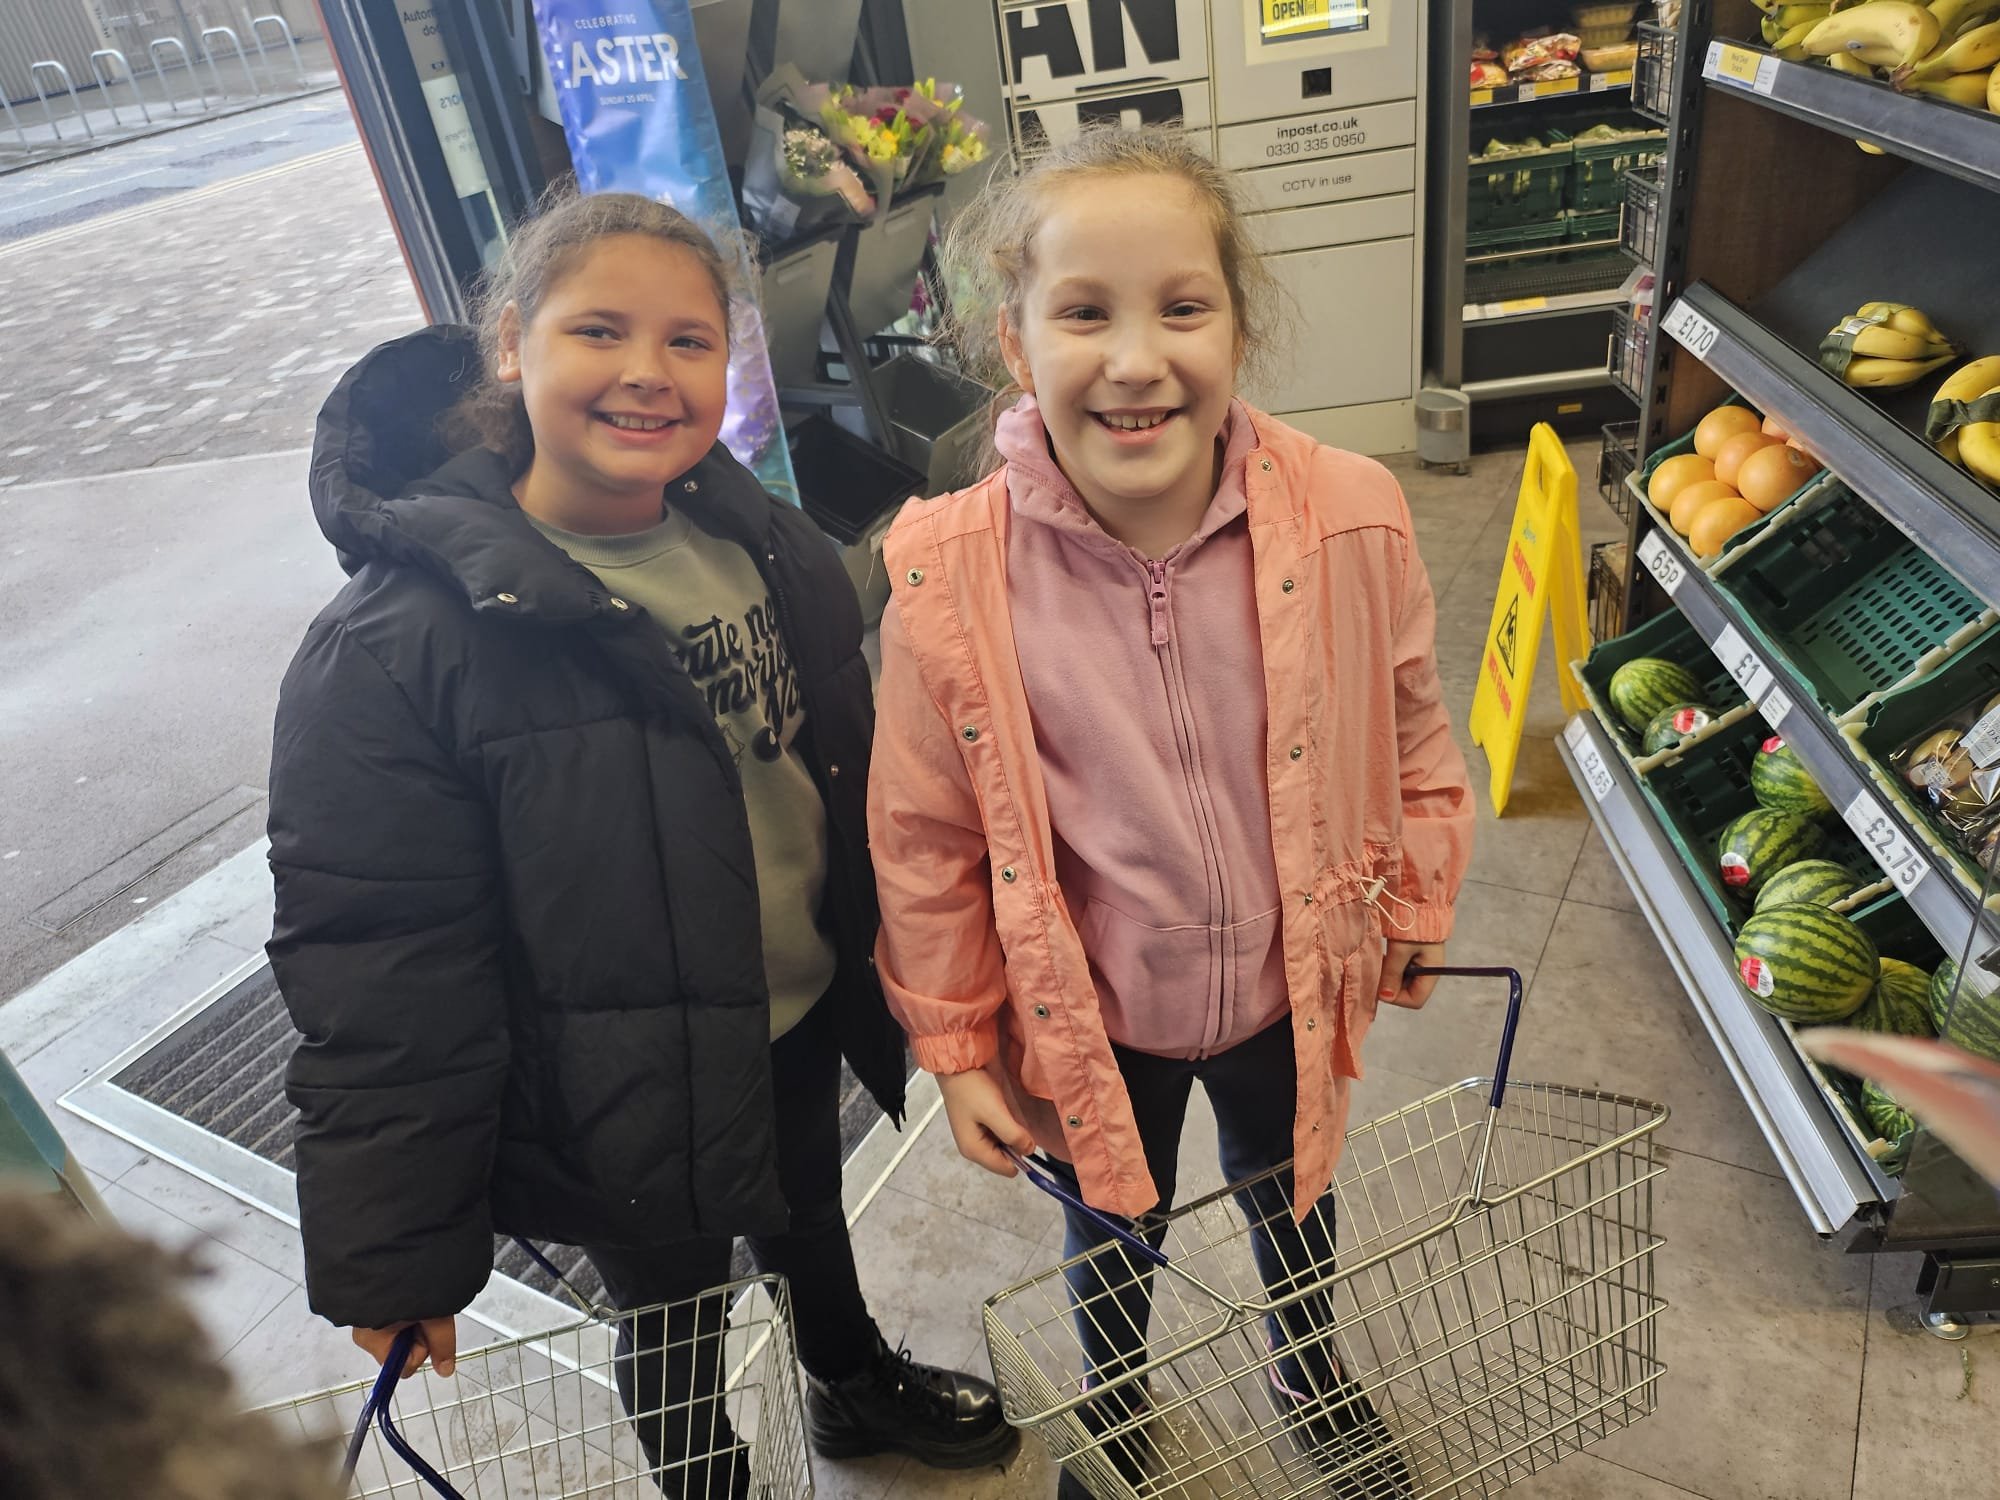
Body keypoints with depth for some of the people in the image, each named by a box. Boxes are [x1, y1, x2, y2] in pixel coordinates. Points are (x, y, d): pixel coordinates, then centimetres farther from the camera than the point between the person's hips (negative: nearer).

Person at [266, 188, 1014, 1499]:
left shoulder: (767, 541, -7)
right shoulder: (393, 649, -26)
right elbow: (375, 976, -22)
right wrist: (392, 1254, -15)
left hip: (810, 1011, 6)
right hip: (624, 1091, -5)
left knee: (810, 1216, 32)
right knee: (675, 1312, 22)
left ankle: (857, 1384, 64)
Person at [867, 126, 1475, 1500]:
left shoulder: (1348, 521, -21)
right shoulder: (950, 578, -25)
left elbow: (1410, 735, -3)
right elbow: (926, 835, -13)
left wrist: (1417, 908, 7)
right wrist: (953, 1041, -5)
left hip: (1286, 985, 2)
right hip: (1087, 1015, -1)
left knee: (1291, 1186, 31)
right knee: (1112, 1229, 27)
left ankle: (1313, 1370, 66)